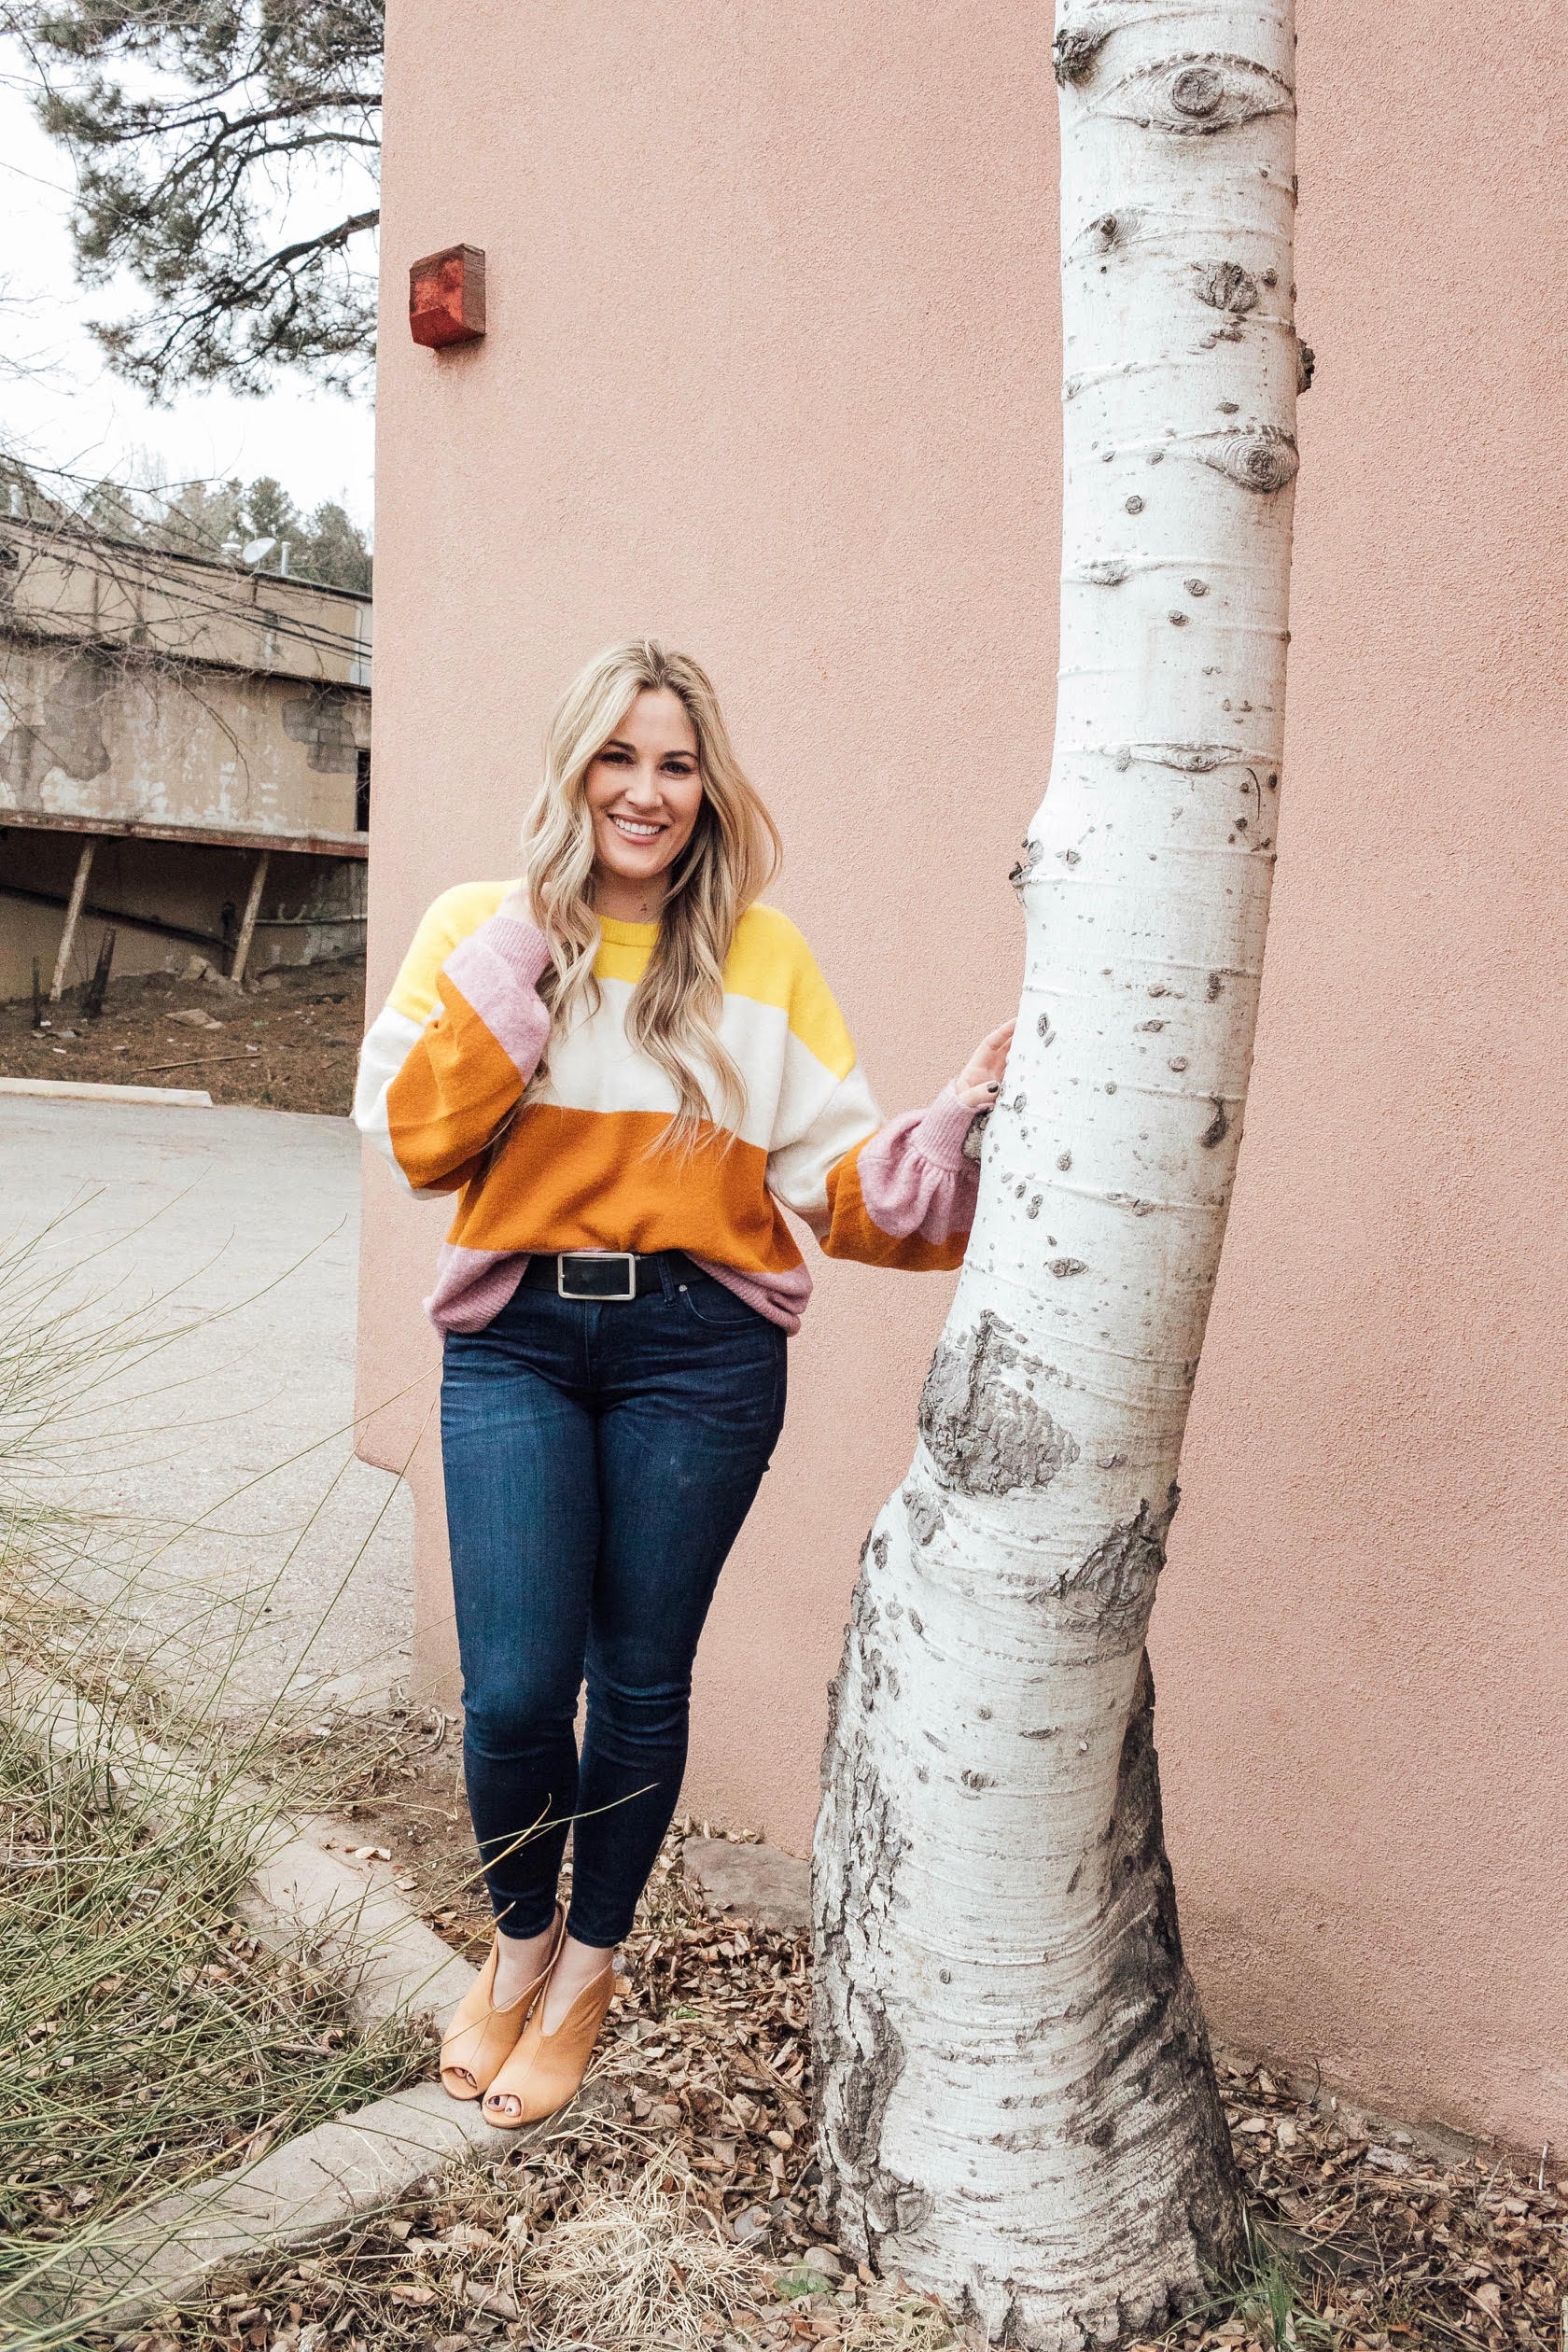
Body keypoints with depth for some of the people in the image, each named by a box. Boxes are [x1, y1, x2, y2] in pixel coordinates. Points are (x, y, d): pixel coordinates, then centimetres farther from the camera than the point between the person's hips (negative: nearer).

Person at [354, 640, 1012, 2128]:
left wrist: (955, 1120, -19)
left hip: (700, 1347, 0)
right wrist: (522, 947, -10)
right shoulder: (480, 928, 6)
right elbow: (415, 1139, -7)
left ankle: (588, 1965, 34)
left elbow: (837, 1176, -1)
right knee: (514, 1689, -5)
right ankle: (517, 1938, 28)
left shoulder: (760, 955, 4)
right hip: (515, 1339, 0)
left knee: (640, 1683, 7)